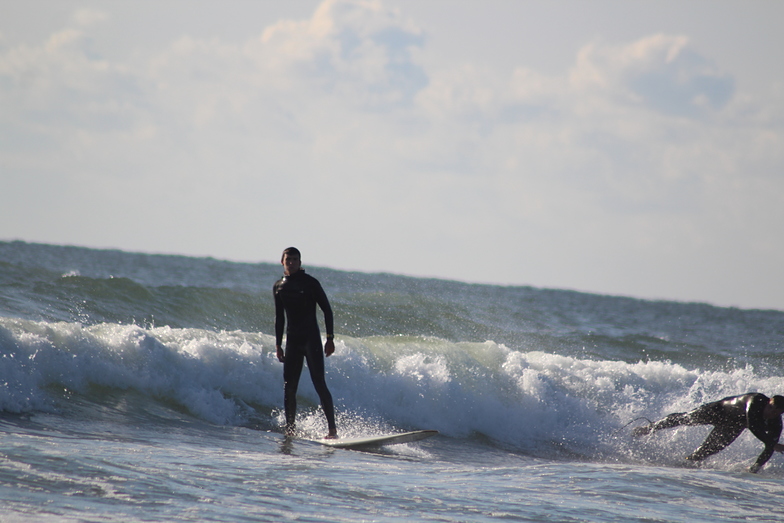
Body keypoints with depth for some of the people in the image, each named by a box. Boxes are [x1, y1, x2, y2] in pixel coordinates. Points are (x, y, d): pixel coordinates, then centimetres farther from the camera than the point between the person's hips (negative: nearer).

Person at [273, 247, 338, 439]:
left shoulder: (310, 283, -4)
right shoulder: (279, 286, 11)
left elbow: (327, 310, -2)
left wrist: (330, 338, -9)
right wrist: (278, 344, 14)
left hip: (311, 339, -5)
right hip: (292, 341, 5)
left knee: (319, 383, -12)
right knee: (289, 387, 3)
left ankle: (332, 429, -15)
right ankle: (290, 430, 10)